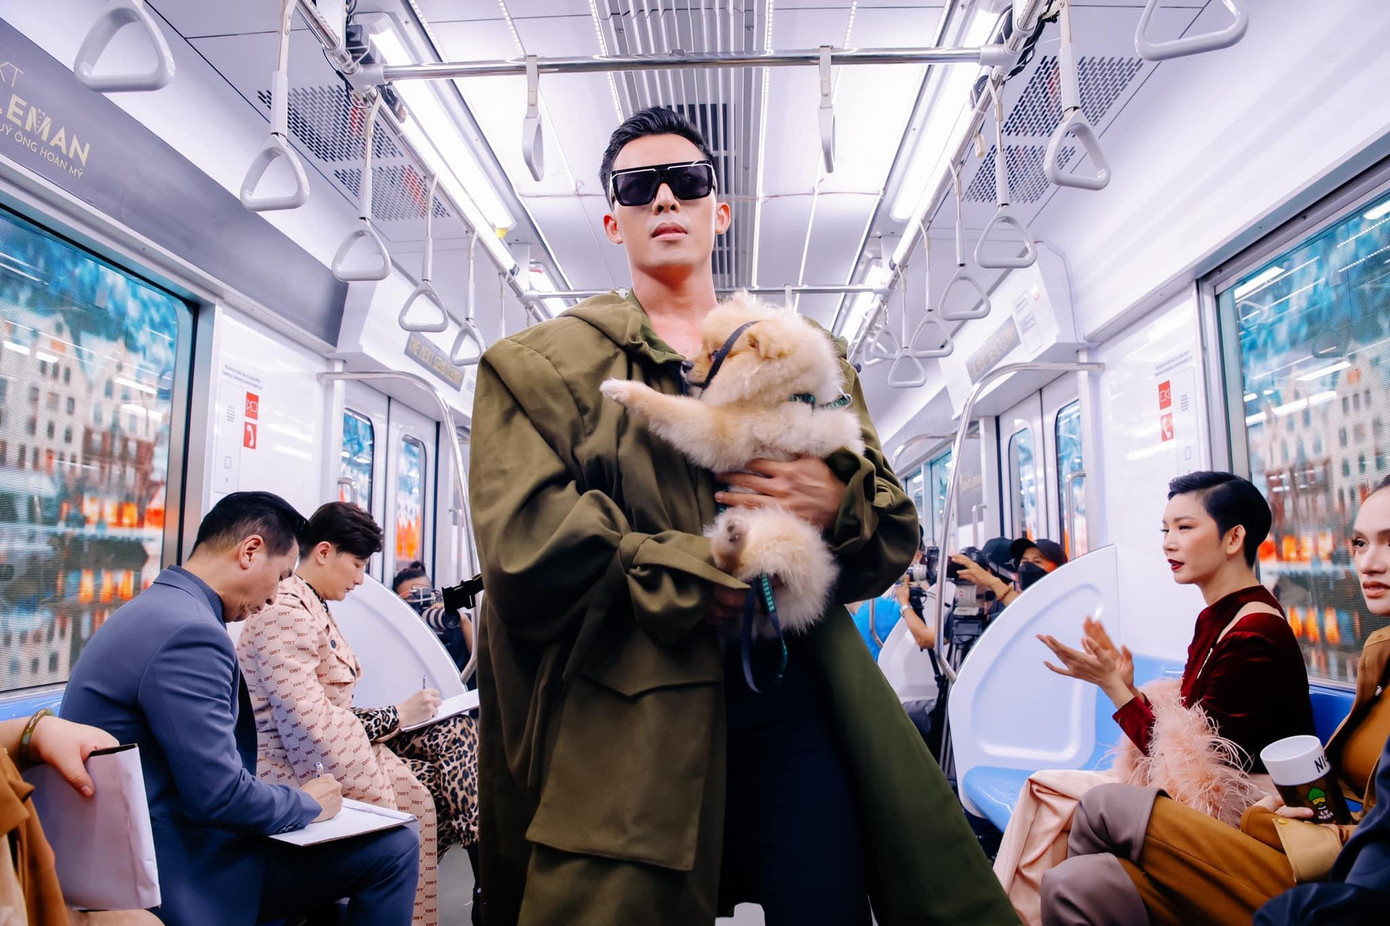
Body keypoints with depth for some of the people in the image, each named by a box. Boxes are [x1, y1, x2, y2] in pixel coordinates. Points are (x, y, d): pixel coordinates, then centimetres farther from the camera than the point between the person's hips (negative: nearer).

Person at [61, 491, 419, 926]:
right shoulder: (189, 633, -23)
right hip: (183, 875, -10)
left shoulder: (156, 609, 9)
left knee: (396, 846, 9)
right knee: (393, 849, -9)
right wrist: (307, 803, -6)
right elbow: (220, 796, -24)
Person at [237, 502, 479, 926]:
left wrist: (398, 714, -1)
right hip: (308, 776, -9)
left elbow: (331, 709, 11)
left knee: (459, 731, -4)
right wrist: (397, 715, -17)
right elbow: (312, 724, -25)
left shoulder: (313, 608, 15)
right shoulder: (285, 614, -16)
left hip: (338, 749, 9)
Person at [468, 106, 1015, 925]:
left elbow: (896, 535, 14)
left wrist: (839, 503, -10)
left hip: (796, 701, 3)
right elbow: (525, 541, -9)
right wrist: (702, 577, -12)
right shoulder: (542, 365, 7)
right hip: (629, 716, -2)